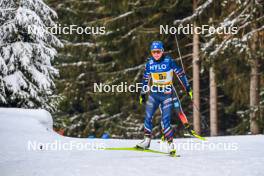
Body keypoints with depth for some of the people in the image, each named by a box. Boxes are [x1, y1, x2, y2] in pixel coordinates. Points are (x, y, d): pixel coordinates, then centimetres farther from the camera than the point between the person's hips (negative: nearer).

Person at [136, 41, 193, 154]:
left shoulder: (169, 61, -9)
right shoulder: (149, 63, 2)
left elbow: (180, 74, -3)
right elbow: (145, 79, 14)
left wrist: (188, 88, -3)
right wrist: (143, 94, 17)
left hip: (167, 94, -4)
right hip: (154, 94, 4)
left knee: (165, 120, -10)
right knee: (148, 117, -5)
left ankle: (170, 144, -3)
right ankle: (147, 140, 6)